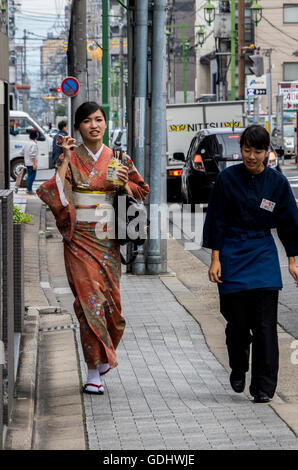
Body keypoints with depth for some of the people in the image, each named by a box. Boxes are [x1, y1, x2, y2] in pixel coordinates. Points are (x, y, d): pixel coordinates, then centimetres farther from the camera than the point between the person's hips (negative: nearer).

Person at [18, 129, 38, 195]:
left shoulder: (26, 143, 12)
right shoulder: (34, 144, -15)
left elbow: (21, 153, 16)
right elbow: (32, 155, -21)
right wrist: (34, 164, -20)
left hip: (27, 163, 9)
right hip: (32, 163, -9)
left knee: (30, 176, 16)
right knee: (32, 176, -5)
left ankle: (29, 189, 19)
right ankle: (29, 190, -5)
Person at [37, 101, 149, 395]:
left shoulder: (116, 158, 8)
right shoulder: (71, 158, 1)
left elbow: (140, 192, 13)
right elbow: (54, 193, -12)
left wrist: (125, 183, -6)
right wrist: (66, 160, -15)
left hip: (108, 239, 3)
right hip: (80, 239, -3)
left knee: (111, 299, 4)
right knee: (89, 299, -9)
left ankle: (104, 355, 29)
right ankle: (94, 372, -5)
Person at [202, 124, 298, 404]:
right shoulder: (227, 179, -4)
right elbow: (216, 221, 0)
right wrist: (215, 259, -4)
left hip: (263, 255, 1)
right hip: (232, 255, -1)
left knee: (265, 325, -6)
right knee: (237, 322, 1)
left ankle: (264, 387, -1)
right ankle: (238, 369, 29)